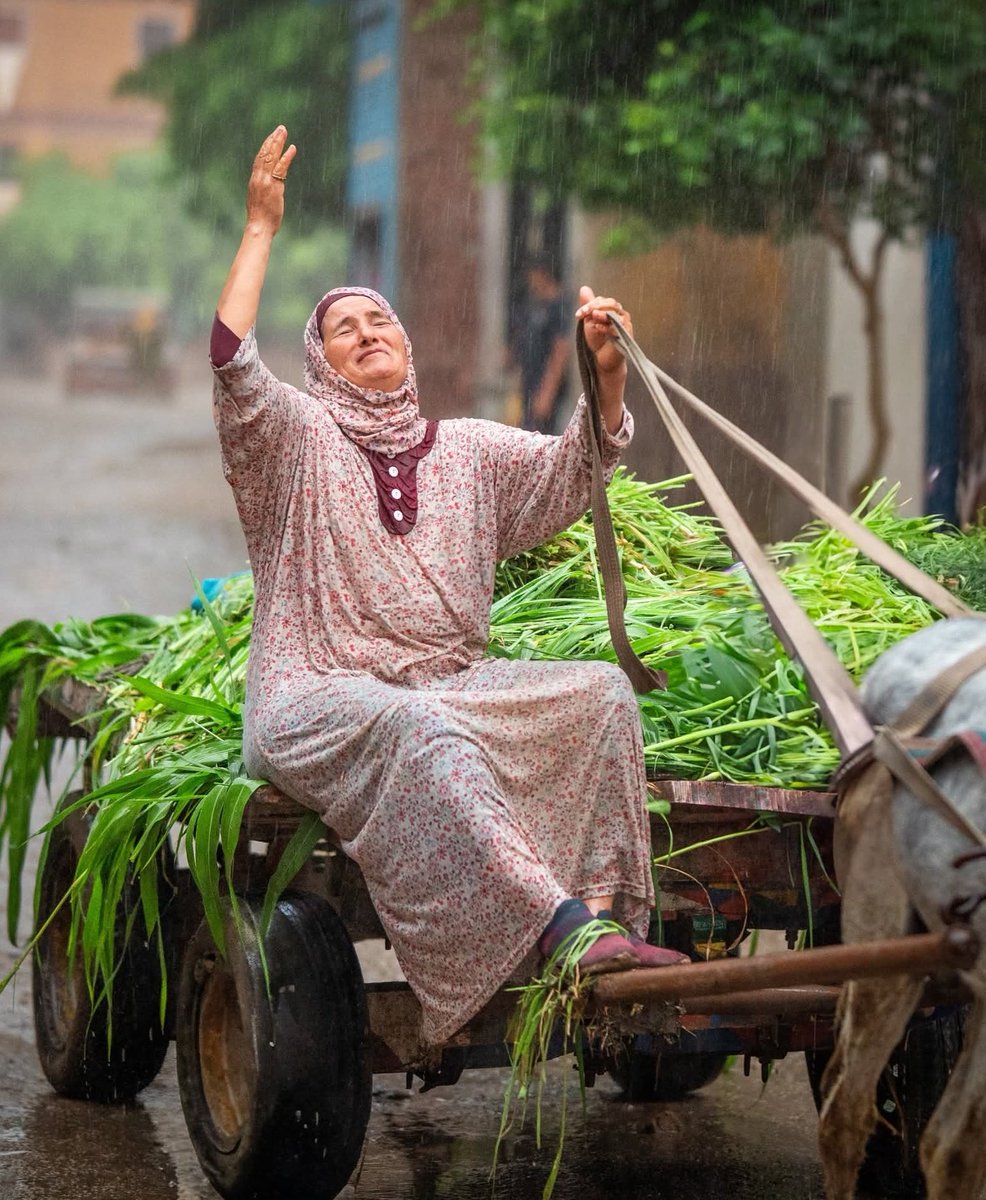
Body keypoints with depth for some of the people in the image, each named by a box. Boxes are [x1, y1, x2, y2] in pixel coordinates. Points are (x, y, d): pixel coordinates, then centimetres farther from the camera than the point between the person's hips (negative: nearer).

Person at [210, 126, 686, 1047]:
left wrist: (606, 377, -13)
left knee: (601, 691, -18)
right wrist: (260, 227, -13)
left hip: (447, 686, 5)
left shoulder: (468, 451, 19)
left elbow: (572, 470, 6)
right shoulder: (297, 440, 7)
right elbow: (231, 360, -12)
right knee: (422, 729, -38)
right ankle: (555, 925, -48)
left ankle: (603, 914, -29)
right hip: (314, 702, -5)